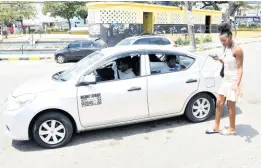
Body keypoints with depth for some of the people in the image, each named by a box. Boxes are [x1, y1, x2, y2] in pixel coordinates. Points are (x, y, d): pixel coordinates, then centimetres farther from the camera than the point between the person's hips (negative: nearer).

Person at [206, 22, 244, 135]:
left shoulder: (237, 50, -17)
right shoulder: (225, 48, 7)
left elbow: (240, 68, -17)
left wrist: (237, 84, -25)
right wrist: (219, 59, -1)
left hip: (233, 81, -8)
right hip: (225, 80, 8)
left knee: (230, 105, 4)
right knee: (219, 103, 9)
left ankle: (232, 129, 22)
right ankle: (216, 127, 21)